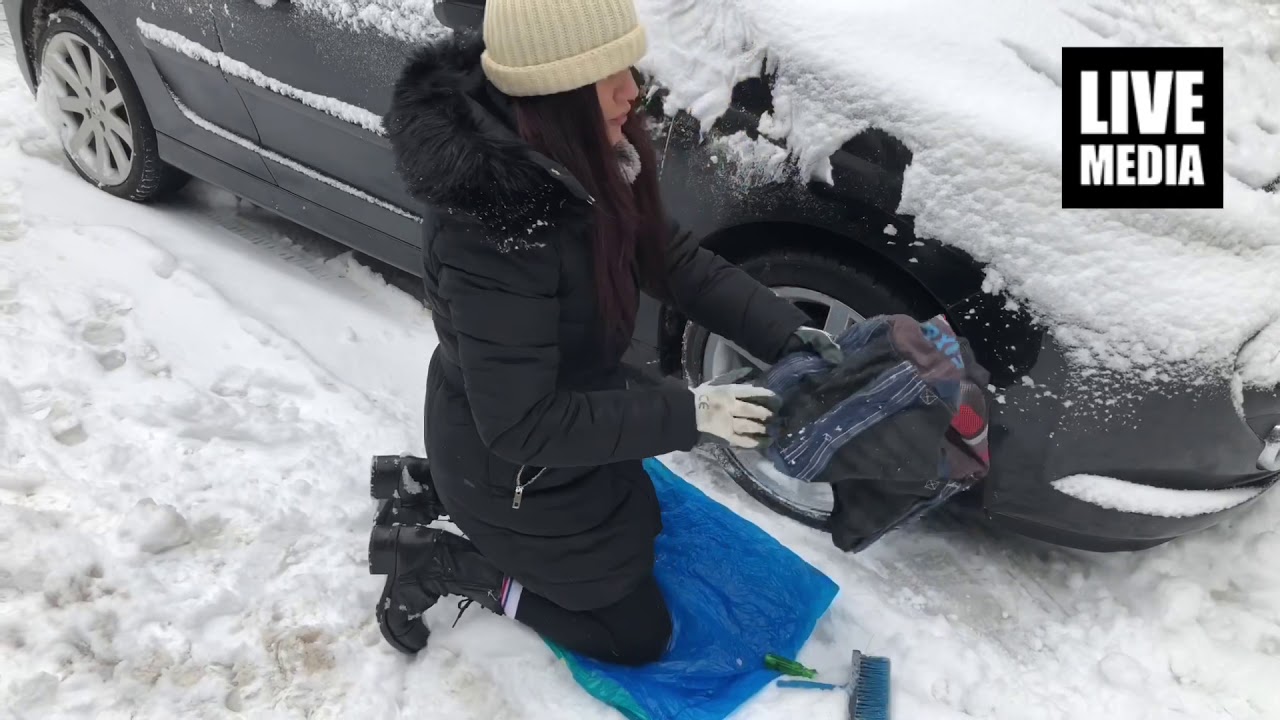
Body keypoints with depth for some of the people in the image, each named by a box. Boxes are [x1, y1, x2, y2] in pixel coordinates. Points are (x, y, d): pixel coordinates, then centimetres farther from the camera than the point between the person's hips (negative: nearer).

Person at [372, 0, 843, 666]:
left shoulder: (570, 156, -13)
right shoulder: (491, 231, -39)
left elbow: (669, 258, -5)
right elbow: (522, 425, -32)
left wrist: (786, 332, -15)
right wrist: (686, 414, -30)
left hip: (569, 417, 8)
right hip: (513, 470, -7)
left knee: (639, 534, 32)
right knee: (638, 634, 13)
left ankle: (437, 489, 28)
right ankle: (436, 562, 13)